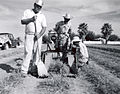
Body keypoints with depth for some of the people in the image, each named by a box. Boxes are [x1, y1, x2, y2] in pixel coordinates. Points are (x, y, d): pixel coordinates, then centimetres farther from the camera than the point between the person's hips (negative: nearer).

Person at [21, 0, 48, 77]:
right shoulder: (27, 12, 10)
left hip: (38, 36, 1)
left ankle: (40, 70, 9)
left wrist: (39, 35, -14)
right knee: (28, 52, -8)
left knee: (37, 53, 2)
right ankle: (24, 71, -6)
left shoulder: (42, 16, 10)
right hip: (29, 35, -1)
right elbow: (22, 21, 0)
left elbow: (44, 27, 2)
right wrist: (31, 19, -15)